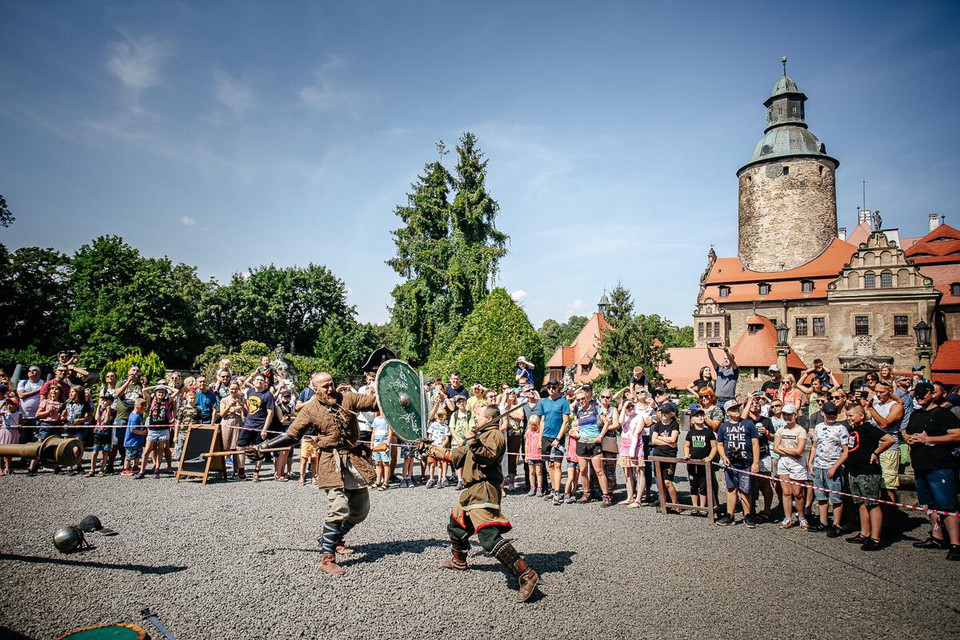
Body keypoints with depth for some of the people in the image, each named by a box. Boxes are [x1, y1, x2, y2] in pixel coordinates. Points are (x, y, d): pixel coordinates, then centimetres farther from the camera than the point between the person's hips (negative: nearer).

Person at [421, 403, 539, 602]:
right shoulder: (483, 435, 23)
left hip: (484, 491, -11)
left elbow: (487, 457, -26)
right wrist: (432, 450, 33)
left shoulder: (495, 435, -8)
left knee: (489, 537, -23)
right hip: (472, 491, 11)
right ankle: (459, 561, 49)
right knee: (456, 526, 27)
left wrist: (474, 442, -35)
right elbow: (457, 455, 30)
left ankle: (526, 575, -22)